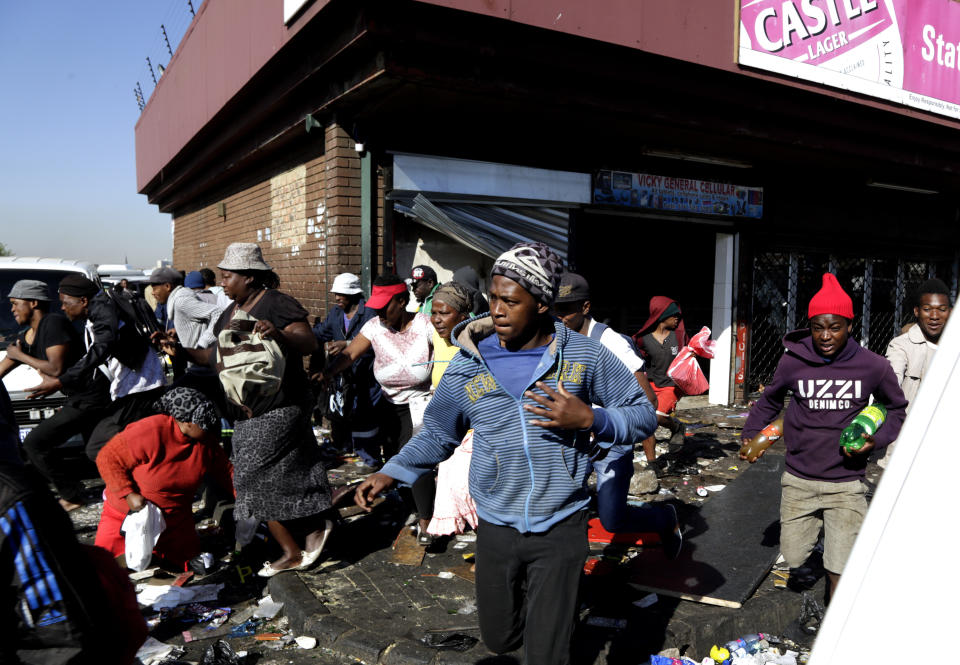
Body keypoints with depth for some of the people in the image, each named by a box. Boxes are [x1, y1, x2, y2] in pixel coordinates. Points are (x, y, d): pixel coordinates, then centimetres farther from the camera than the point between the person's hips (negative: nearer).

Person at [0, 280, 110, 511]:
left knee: (34, 444, -7)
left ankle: (71, 495, 3)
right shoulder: (27, 337, 14)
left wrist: (20, 356, -9)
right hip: (78, 397, 10)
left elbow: (57, 369, -22)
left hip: (88, 400, -10)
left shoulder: (54, 323, -15)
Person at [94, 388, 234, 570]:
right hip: (127, 512, -4)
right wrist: (129, 494, -25)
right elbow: (107, 458, -19)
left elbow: (227, 473, 3)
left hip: (175, 520, 4)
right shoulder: (149, 432, -26)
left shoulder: (207, 443, -8)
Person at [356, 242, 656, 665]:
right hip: (496, 528, 2)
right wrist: (390, 473, -6)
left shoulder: (584, 356, -8)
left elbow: (642, 412, -1)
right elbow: (438, 432, 7)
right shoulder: (468, 366, -4)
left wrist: (590, 419, -19)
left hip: (562, 527, -2)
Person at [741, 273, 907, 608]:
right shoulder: (793, 361, -5)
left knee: (841, 569, -3)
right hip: (799, 480, 1)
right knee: (793, 558, 10)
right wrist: (750, 436, 2)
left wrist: (876, 440, -7)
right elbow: (769, 401, 13)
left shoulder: (873, 366, -6)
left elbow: (897, 409, 11)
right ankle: (815, 529, 45)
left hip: (845, 484, -1)